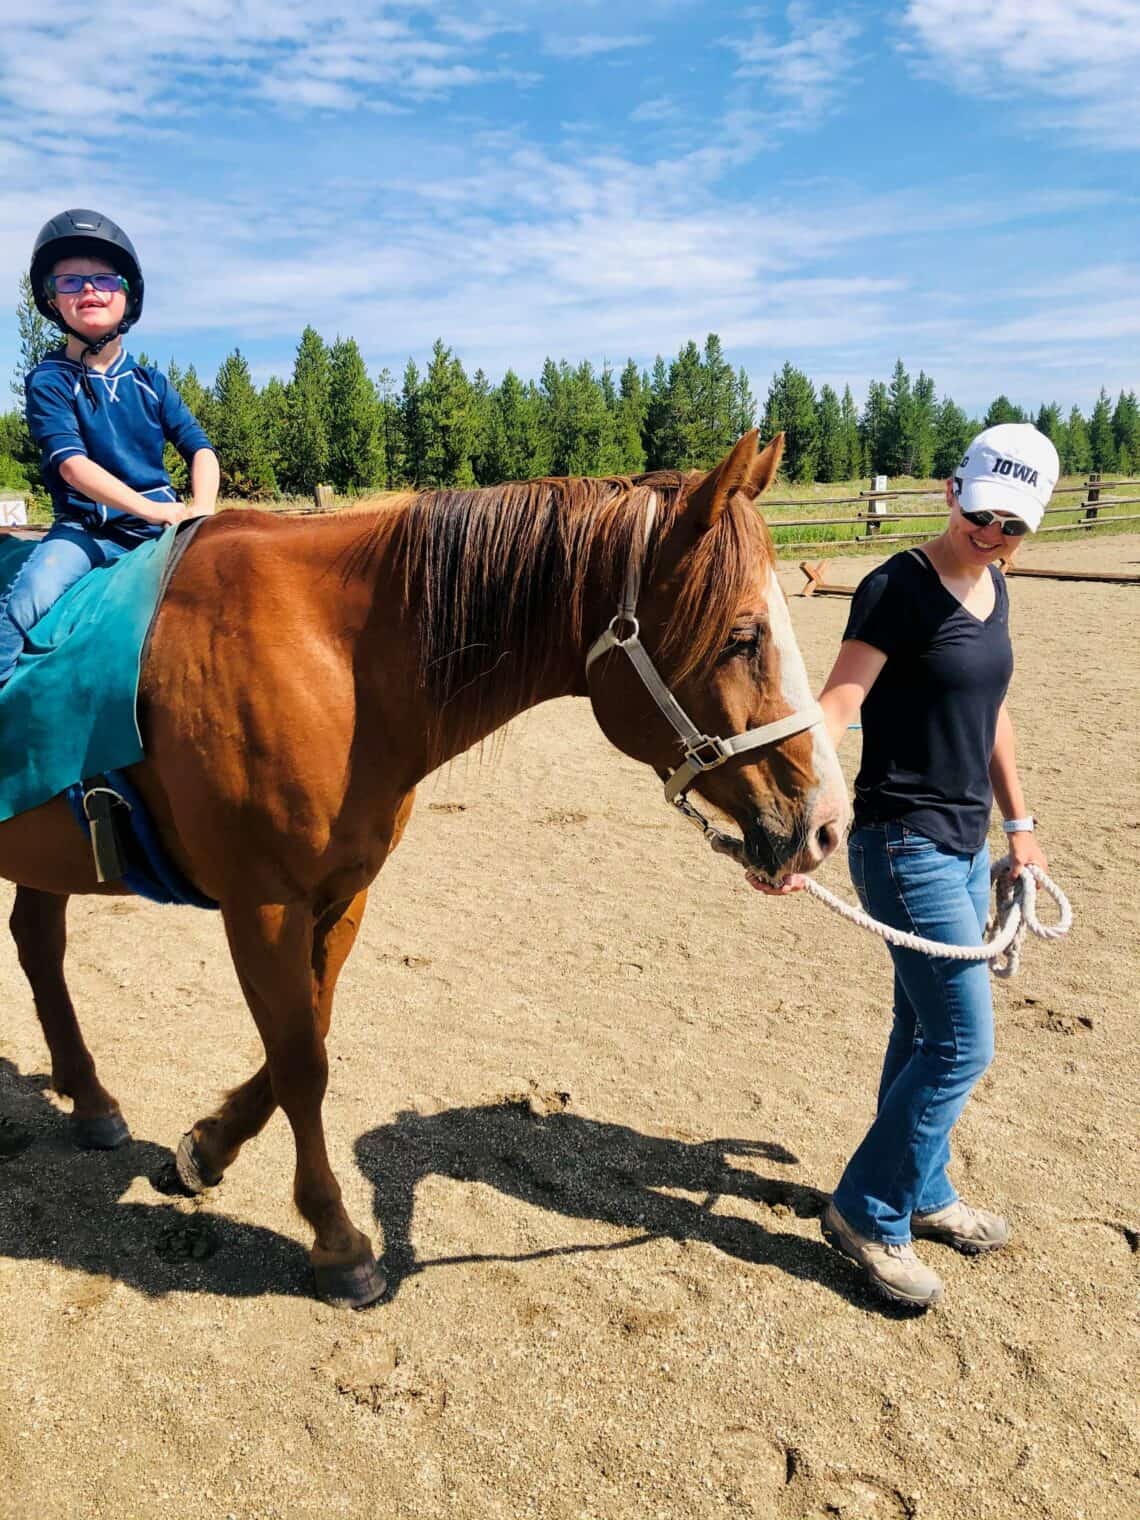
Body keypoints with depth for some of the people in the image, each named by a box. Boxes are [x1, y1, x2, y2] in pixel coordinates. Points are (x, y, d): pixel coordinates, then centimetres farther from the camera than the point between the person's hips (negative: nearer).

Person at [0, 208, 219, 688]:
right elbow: (71, 464, -15)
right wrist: (152, 508, -26)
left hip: (160, 525, 4)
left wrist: (200, 511, -17)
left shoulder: (150, 382, 11)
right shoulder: (48, 381, -1)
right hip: (85, 528, -4)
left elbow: (200, 449, 4)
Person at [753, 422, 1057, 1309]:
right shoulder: (899, 589, -17)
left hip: (966, 844, 8)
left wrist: (1018, 823, 20)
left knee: (927, 1031, 19)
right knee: (964, 1044, -5)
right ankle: (868, 1213, 13)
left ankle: (922, 1193, 37)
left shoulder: (992, 588, 8)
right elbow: (836, 708, -26)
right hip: (906, 845, -8)